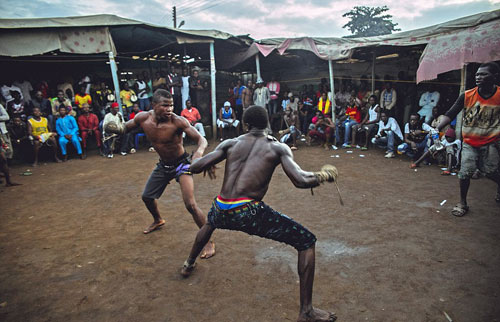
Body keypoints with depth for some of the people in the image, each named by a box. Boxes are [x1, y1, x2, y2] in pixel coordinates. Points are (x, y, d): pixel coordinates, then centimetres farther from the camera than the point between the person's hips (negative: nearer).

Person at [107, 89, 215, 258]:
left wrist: (199, 152, -53)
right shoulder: (143, 118, -13)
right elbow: (124, 128, 7)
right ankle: (158, 220, 53)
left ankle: (209, 241, -2)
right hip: (163, 165, 6)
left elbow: (201, 139, -33)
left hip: (181, 164, -6)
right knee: (147, 197, 20)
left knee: (190, 204, -19)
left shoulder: (178, 121, -28)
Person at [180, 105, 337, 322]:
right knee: (307, 241, 10)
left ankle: (188, 264, 59)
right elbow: (301, 180, -11)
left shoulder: (230, 144, 10)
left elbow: (194, 167, 6)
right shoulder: (278, 148, 2)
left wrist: (207, 165, 30)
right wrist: (324, 175, 8)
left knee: (211, 221, 43)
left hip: (222, 211, 5)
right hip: (248, 213, -5)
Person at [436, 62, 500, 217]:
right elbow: (450, 114, -12)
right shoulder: (467, 96, -9)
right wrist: (437, 129, -25)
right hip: (469, 142, 0)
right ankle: (462, 203, 14)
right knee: (465, 173, -4)